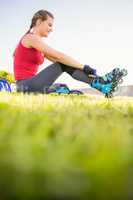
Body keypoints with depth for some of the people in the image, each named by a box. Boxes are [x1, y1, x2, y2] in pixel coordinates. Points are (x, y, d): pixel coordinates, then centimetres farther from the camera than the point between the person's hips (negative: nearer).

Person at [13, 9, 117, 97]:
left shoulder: (37, 41, 20)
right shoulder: (31, 38, -9)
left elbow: (57, 60, 15)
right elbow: (58, 56, -17)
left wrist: (82, 69, 6)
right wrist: (84, 67, -14)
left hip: (29, 86, 9)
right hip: (27, 87, -9)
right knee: (64, 64, -10)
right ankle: (97, 83, -8)